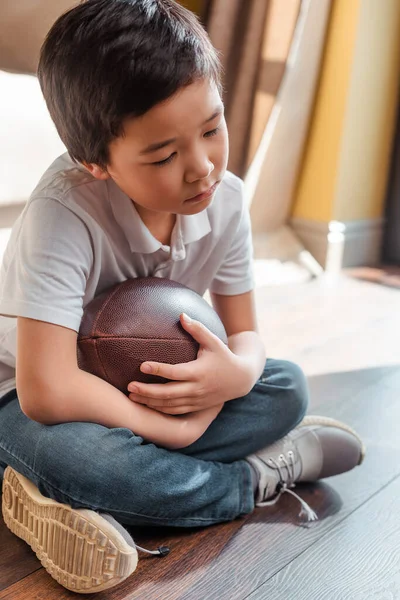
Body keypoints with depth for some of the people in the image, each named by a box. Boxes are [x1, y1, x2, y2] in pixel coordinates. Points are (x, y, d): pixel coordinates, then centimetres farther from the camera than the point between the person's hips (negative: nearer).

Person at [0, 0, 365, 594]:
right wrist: (171, 429, -27)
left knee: (287, 388, -10)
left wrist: (237, 373, -29)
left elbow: (246, 333, -4)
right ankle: (261, 477, -14)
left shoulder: (224, 199, -14)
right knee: (69, 453, -39)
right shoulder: (64, 212, -32)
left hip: (147, 390, 6)